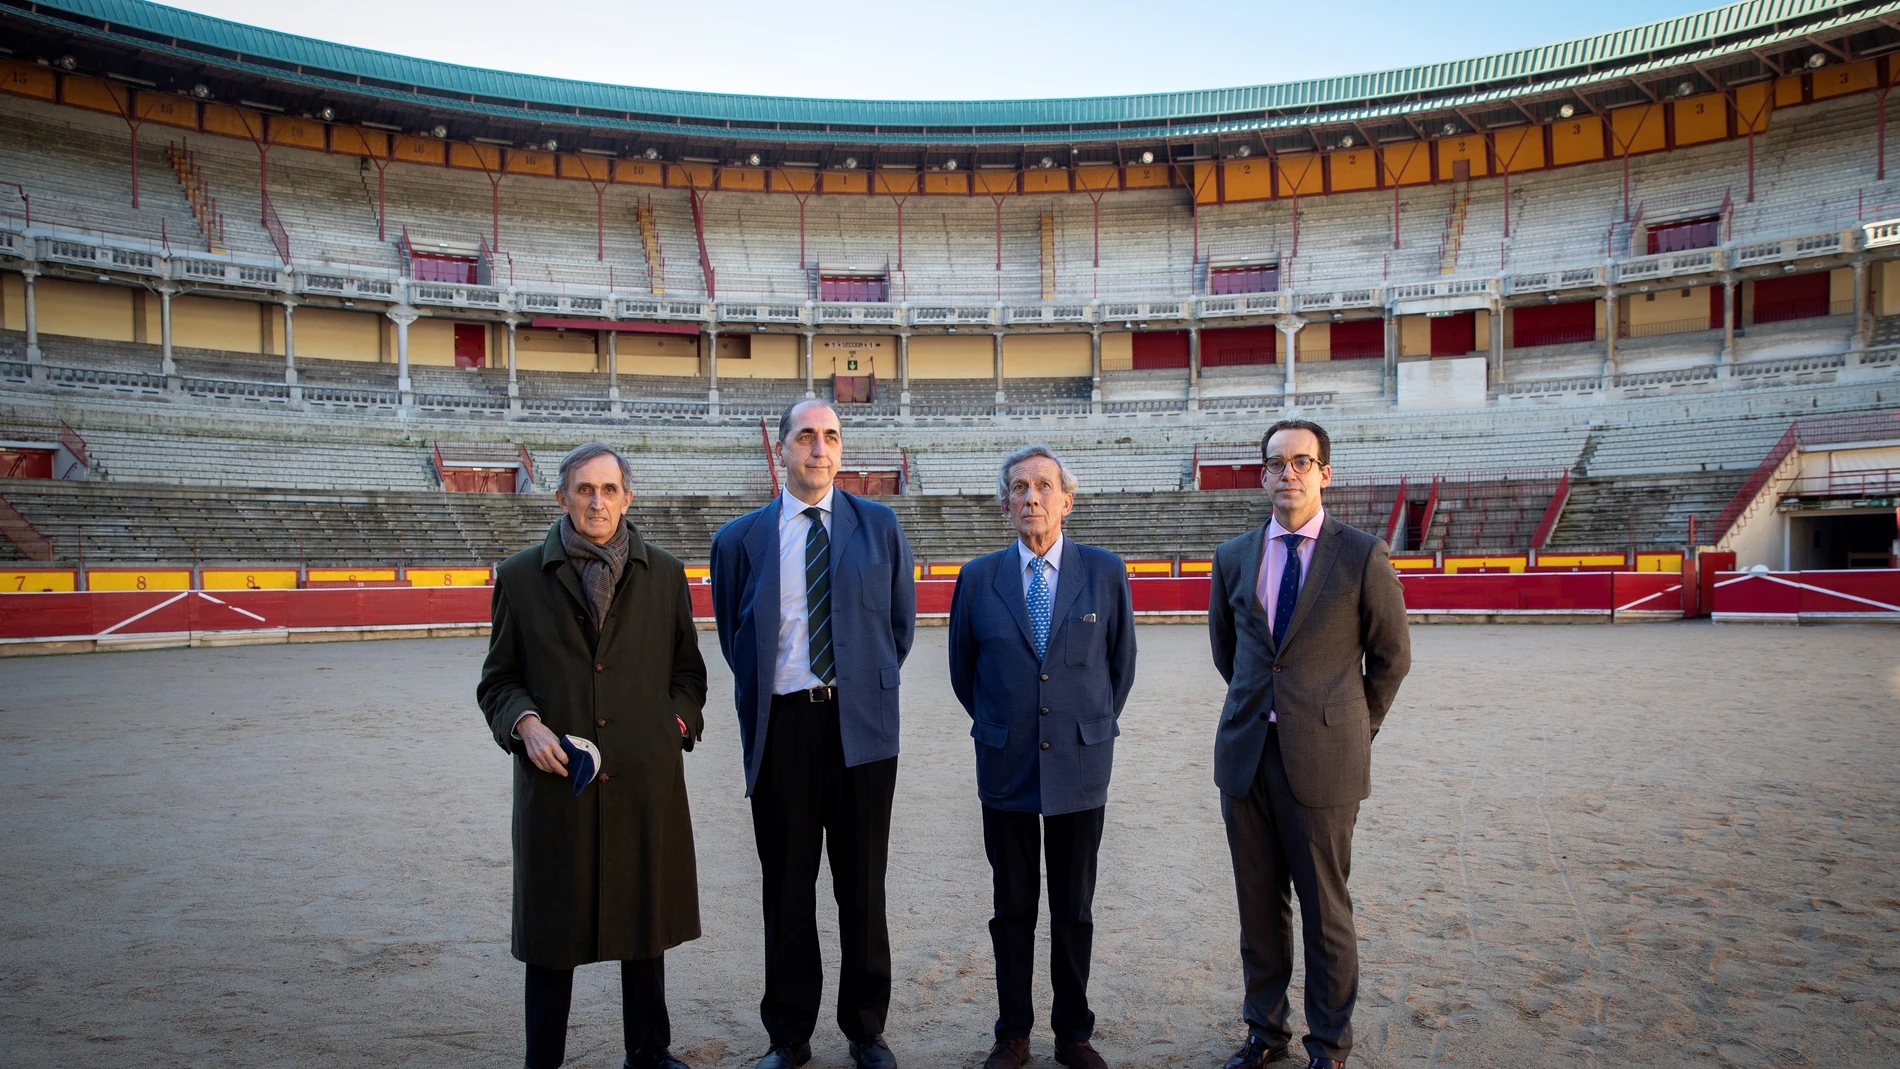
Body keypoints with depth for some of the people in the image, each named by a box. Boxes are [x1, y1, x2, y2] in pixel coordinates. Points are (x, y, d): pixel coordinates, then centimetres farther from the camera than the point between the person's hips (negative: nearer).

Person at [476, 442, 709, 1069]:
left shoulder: (664, 575, 7)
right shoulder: (521, 578, 3)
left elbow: (688, 672, 14)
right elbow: (497, 681, 7)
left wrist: (677, 724, -2)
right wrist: (526, 723, -11)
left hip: (646, 782, 2)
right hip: (556, 783, -1)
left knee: (646, 926, 14)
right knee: (552, 930, 6)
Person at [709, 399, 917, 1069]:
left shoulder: (879, 526, 5)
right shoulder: (742, 538, 4)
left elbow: (900, 620, 11)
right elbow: (732, 635, 12)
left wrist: (871, 687, 9)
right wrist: (763, 696, 7)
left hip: (861, 724, 0)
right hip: (782, 727, 0)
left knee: (863, 885, 10)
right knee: (787, 887, 9)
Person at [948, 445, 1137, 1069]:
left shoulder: (1106, 572, -1)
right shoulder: (978, 578, -1)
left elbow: (1121, 663, 10)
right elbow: (963, 670, 11)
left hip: (1080, 766, 0)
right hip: (1005, 768, 0)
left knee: (1075, 910, 11)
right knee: (1013, 908, 11)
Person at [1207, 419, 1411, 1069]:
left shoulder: (1362, 556, -4)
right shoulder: (1234, 558, 7)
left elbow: (1391, 655, 5)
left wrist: (1355, 727, 10)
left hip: (1323, 758, -3)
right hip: (1246, 751, 4)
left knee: (1325, 909, 5)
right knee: (1258, 905, 13)